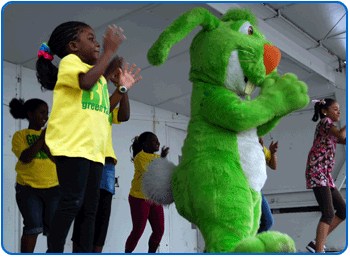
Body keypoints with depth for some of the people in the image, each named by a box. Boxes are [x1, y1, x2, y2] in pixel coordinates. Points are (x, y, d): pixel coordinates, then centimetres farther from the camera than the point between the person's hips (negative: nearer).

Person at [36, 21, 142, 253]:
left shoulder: (98, 75, 28)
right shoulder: (70, 61, 3)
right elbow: (86, 81, -20)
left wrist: (122, 89, 21)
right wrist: (109, 52, -14)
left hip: (94, 147, 8)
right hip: (72, 144, -8)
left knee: (90, 206, 5)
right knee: (73, 200, -13)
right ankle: (54, 250, -6)